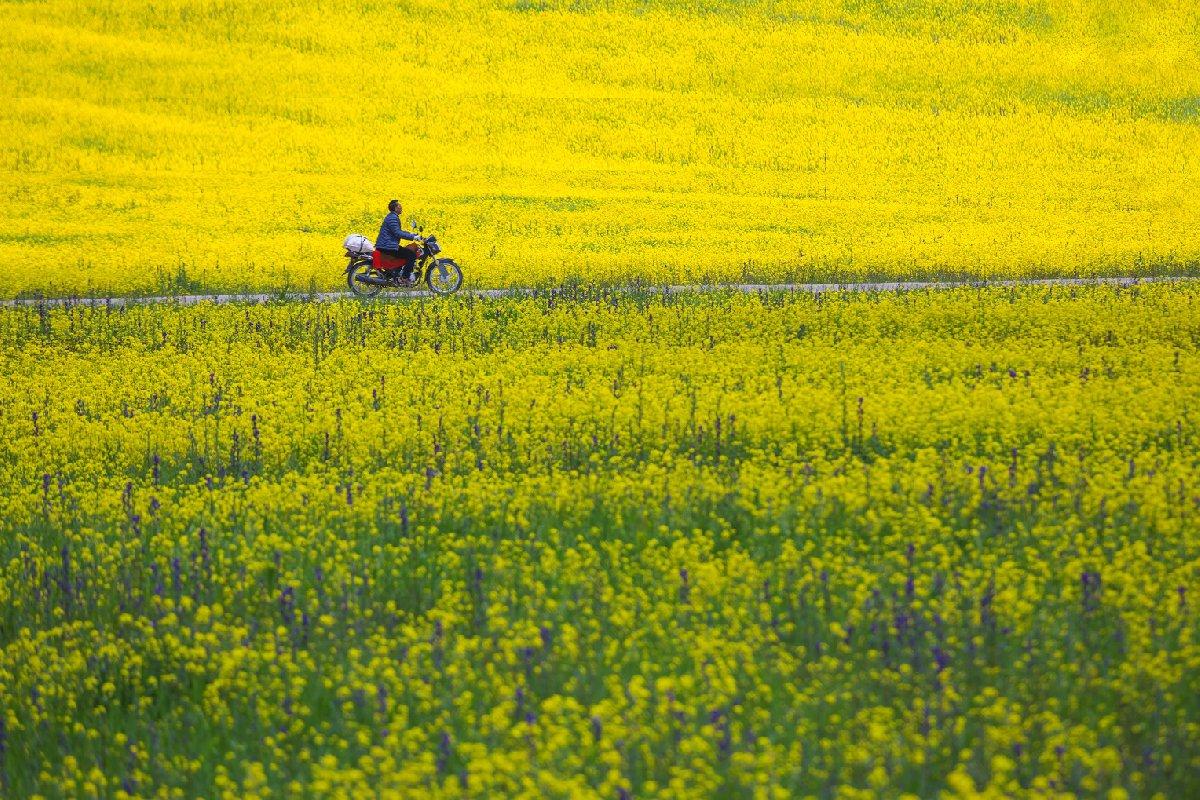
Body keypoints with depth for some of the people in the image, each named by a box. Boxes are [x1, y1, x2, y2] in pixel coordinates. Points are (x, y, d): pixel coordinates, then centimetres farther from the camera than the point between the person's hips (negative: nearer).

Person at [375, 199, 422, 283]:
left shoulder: (392, 217, 19)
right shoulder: (393, 218, -15)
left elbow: (399, 231, 26)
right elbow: (398, 233, -23)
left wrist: (412, 235, 17)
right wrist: (413, 237, -20)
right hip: (388, 247, -11)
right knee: (412, 255, -12)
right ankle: (405, 277, -11)